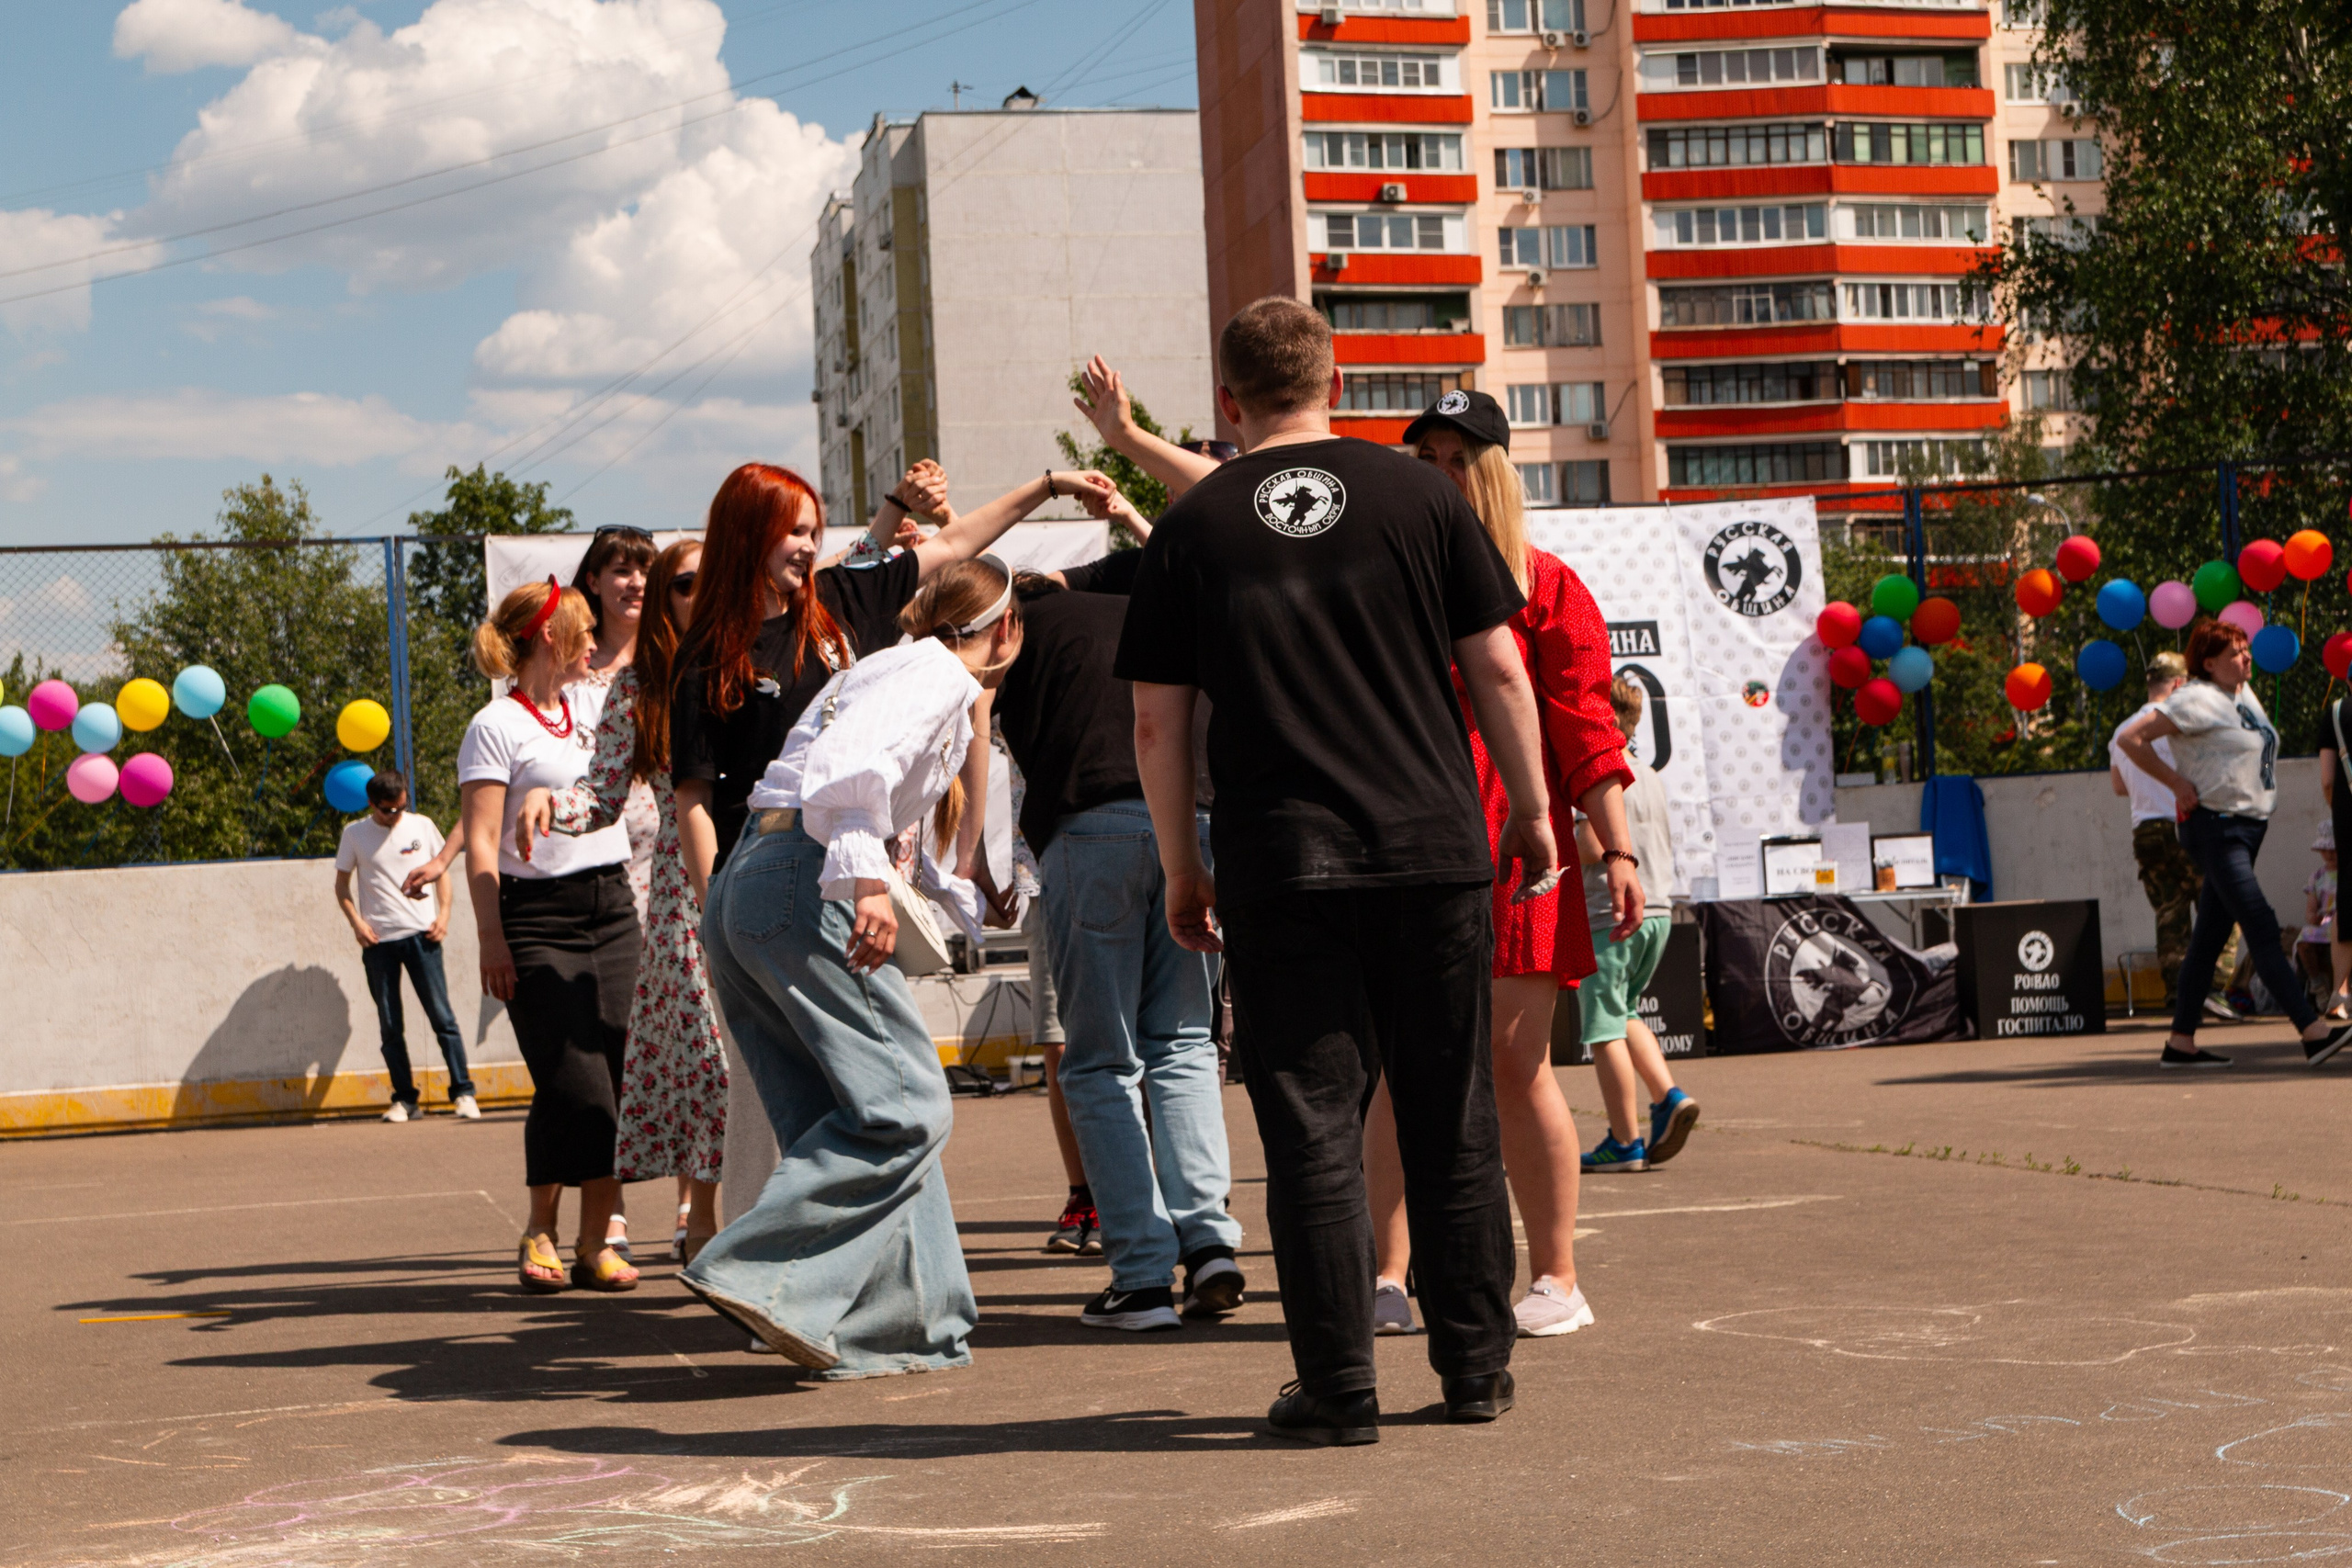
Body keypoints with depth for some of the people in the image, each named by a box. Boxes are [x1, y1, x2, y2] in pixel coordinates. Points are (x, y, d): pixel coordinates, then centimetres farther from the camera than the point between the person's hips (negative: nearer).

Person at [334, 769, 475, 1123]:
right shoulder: (354, 834, 4)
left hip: (420, 934, -1)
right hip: (378, 940, 1)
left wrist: (443, 913, 1)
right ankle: (404, 1099, 10)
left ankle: (463, 1093, -3)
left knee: (442, 1016, -6)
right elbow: (341, 884, 12)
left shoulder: (422, 826, 6)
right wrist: (356, 921, -3)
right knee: (390, 1025, 3)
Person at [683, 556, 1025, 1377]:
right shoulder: (940, 674, -1)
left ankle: (904, 1322, 7)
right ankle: (756, 1270, -15)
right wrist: (868, 883, -27)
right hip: (804, 885, -10)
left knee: (852, 1112, 8)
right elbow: (852, 764, -20)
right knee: (905, 1105, -9)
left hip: (743, 882, 10)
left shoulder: (879, 667, 27)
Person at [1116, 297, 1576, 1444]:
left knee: (1312, 1127, 3)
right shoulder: (1416, 494, 4)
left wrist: (1180, 867, 12)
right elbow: (1498, 672, 4)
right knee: (1450, 1115, 11)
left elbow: (1158, 723, 2)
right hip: (1434, 846, 1)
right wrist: (1532, 811, 14)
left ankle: (1337, 1388, 4)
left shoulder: (1190, 530, 2)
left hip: (1278, 870, -1)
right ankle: (1474, 1367, 17)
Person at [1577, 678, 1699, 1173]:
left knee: (1605, 1029, -1)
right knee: (1624, 1015, 22)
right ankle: (1669, 1096, 3)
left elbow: (1591, 847, -19)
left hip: (1609, 913, -8)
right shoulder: (1651, 776, 14)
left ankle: (1625, 1142, 1)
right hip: (1657, 912, 8)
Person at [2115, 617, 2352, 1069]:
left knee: (2208, 938, 9)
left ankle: (2180, 1043, 12)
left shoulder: (2244, 693, 14)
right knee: (2261, 930, -14)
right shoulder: (2197, 700, -12)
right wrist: (2178, 783, -14)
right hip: (2216, 828, -9)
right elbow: (2131, 738, -18)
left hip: (2248, 826, 9)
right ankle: (2315, 1033, -20)